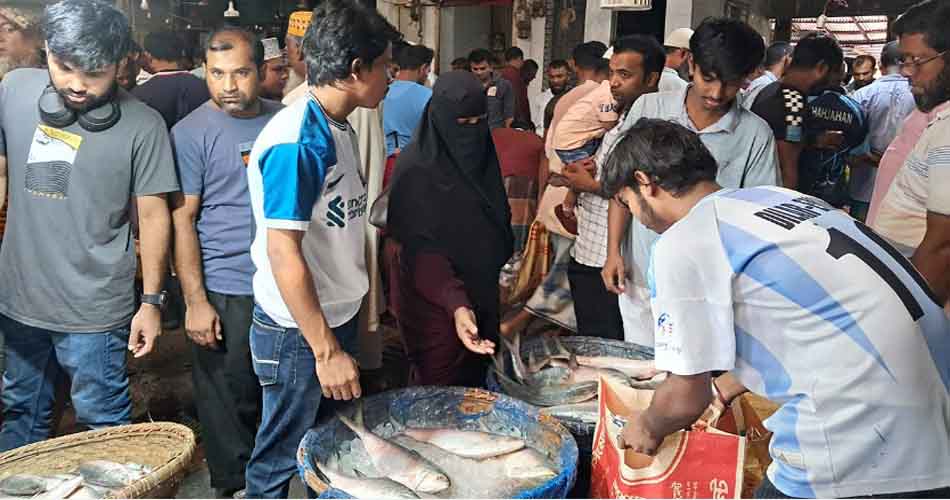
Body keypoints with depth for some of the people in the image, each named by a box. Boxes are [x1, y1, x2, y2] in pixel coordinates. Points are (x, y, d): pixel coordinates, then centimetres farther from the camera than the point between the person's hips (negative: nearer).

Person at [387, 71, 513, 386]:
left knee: (474, 381, 17)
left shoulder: (481, 156, 4)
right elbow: (420, 250, -24)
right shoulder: (417, 169, -18)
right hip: (434, 300, -6)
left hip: (482, 293, 7)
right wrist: (455, 304, -36)